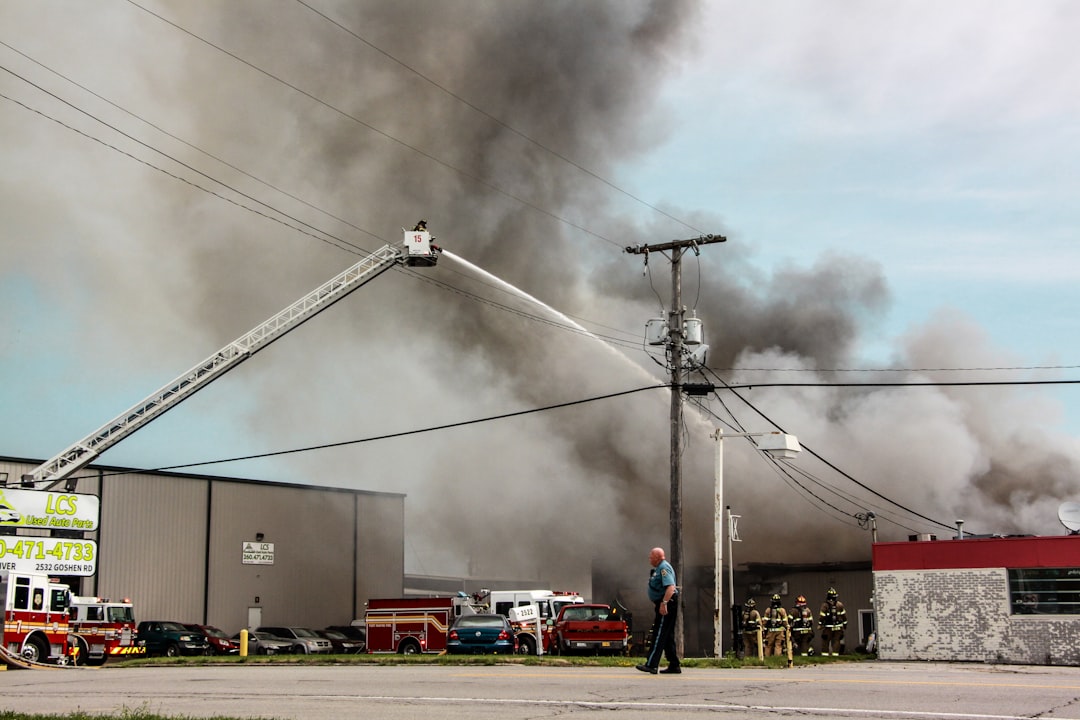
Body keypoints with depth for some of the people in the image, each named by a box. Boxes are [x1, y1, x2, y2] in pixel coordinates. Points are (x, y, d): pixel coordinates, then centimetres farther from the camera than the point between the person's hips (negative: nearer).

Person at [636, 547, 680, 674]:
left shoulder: (664, 568, -14)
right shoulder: (658, 568, 19)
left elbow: (670, 587, -26)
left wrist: (664, 603, -33)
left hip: (667, 604, -11)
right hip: (663, 604, 11)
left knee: (659, 635, -12)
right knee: (668, 636, 12)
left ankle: (651, 665, -15)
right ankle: (674, 666, 15)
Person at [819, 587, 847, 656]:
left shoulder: (825, 605, -8)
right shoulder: (840, 605, 2)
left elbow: (821, 616, -10)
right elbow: (844, 615, 8)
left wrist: (820, 624, -1)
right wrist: (845, 624, 17)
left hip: (828, 628, -2)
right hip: (838, 627, 2)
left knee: (825, 642, 6)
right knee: (836, 641, 7)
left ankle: (825, 654, 5)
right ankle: (835, 653, 2)